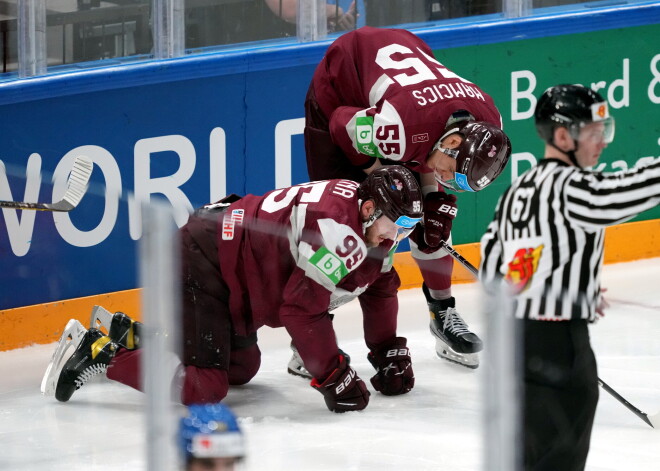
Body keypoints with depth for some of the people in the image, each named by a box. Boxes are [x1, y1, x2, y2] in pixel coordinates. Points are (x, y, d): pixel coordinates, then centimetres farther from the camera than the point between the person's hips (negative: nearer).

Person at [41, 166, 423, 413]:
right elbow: (303, 310, -28)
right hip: (201, 266, -11)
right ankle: (102, 351, -10)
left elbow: (380, 289, 20)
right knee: (204, 385, -22)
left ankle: (131, 334, 28)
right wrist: (334, 377, -21)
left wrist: (389, 353, 15)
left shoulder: (374, 223, 4)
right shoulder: (337, 228, -28)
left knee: (241, 368, 23)